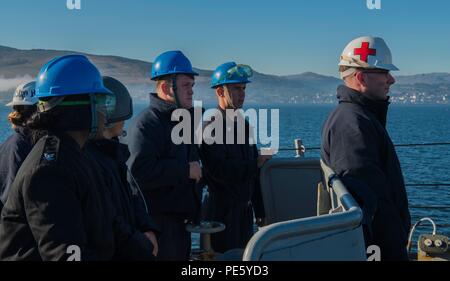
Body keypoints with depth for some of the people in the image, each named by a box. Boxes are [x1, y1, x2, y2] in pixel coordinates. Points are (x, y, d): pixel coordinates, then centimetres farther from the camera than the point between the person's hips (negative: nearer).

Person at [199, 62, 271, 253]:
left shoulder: (244, 125, 11)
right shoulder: (210, 127, -13)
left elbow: (254, 175, 13)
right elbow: (219, 170, -24)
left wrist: (261, 212, 13)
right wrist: (256, 163, -14)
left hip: (245, 210, 7)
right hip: (221, 211, -7)